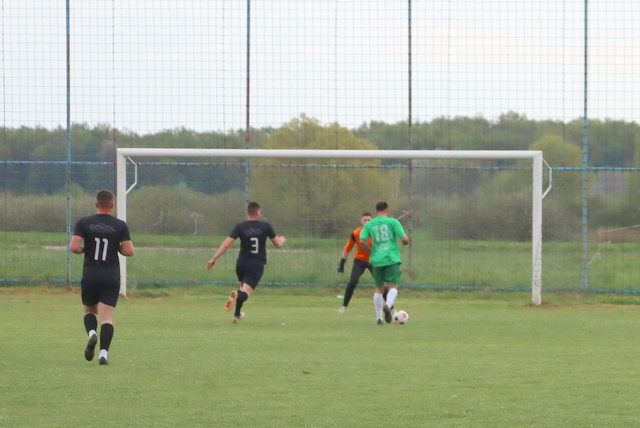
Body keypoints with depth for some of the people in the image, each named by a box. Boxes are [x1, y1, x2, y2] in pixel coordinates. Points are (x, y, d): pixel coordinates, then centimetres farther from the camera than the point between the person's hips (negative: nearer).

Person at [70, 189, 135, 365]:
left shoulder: (84, 223, -2)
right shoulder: (120, 226, -1)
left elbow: (74, 247, -11)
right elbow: (129, 251, -5)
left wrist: (84, 249, 10)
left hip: (90, 276, 0)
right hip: (111, 277, 0)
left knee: (89, 310, 20)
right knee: (107, 317, -1)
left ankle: (91, 333, -9)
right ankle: (104, 352, -17)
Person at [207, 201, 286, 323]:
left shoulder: (240, 227, -2)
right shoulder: (265, 226, -2)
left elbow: (226, 244, -8)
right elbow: (278, 244, 6)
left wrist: (214, 259, -3)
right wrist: (282, 239, 30)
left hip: (242, 264, 2)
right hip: (257, 265, -2)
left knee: (243, 286, 25)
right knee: (246, 291, -10)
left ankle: (237, 314, 2)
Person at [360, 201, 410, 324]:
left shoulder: (369, 225, 7)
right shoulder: (392, 222, 0)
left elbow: (362, 241, -4)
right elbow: (405, 239, -7)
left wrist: (371, 251, 12)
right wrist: (406, 241, 17)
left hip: (377, 260, 3)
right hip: (391, 259, -3)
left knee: (379, 288, 13)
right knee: (393, 286, -2)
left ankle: (379, 317, 11)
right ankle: (388, 305, -32)